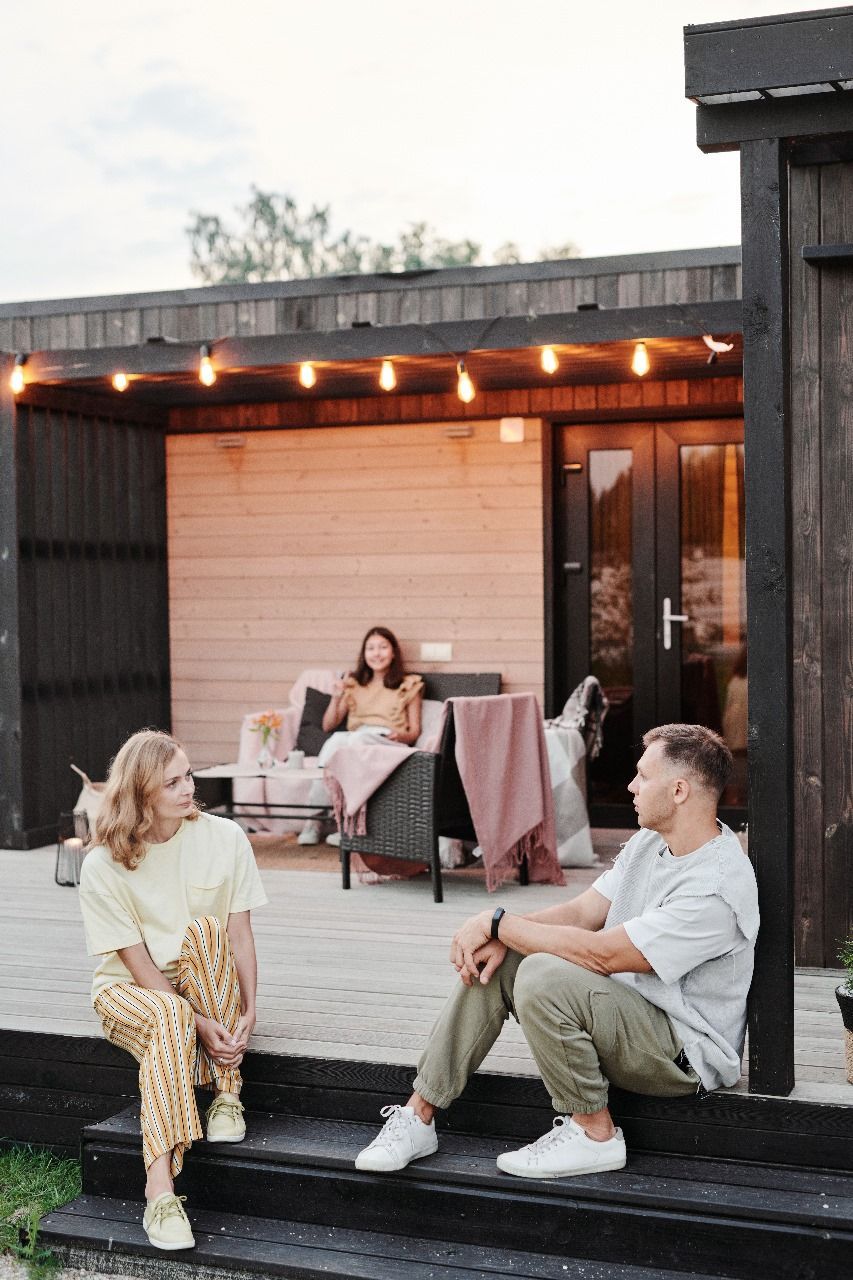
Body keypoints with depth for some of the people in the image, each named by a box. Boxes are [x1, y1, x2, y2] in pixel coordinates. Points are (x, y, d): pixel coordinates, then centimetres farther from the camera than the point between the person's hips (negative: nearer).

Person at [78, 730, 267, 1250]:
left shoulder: (224, 837, -9)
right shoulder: (103, 866, -15)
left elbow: (240, 933, -8)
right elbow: (137, 962, -16)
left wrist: (248, 1011, -20)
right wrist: (199, 1023, -25)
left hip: (209, 987, 2)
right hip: (131, 989, -2)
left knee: (204, 929, -31)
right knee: (170, 1018, -38)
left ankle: (228, 1093, -24)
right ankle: (160, 1192, -44)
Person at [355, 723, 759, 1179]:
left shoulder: (716, 888, -26)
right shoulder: (650, 841, 6)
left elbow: (601, 954, -27)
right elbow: (582, 911, 6)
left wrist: (498, 922, -18)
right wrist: (498, 938, -12)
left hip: (687, 1053, -9)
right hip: (626, 1008, 9)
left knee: (543, 975, -31)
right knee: (491, 961, -3)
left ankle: (594, 1134, -13)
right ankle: (418, 1117, 1)